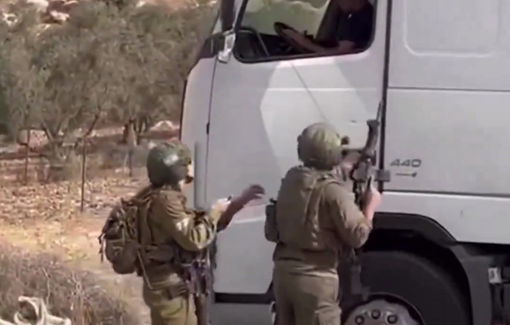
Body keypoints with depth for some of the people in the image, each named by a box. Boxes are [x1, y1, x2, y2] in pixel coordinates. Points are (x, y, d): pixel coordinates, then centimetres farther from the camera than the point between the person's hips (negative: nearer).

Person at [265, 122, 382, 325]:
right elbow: (357, 235, -14)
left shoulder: (291, 181, 8)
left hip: (284, 270, 8)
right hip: (315, 277, -8)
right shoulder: (332, 190, -16)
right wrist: (370, 207, 0)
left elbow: (271, 232, 16)